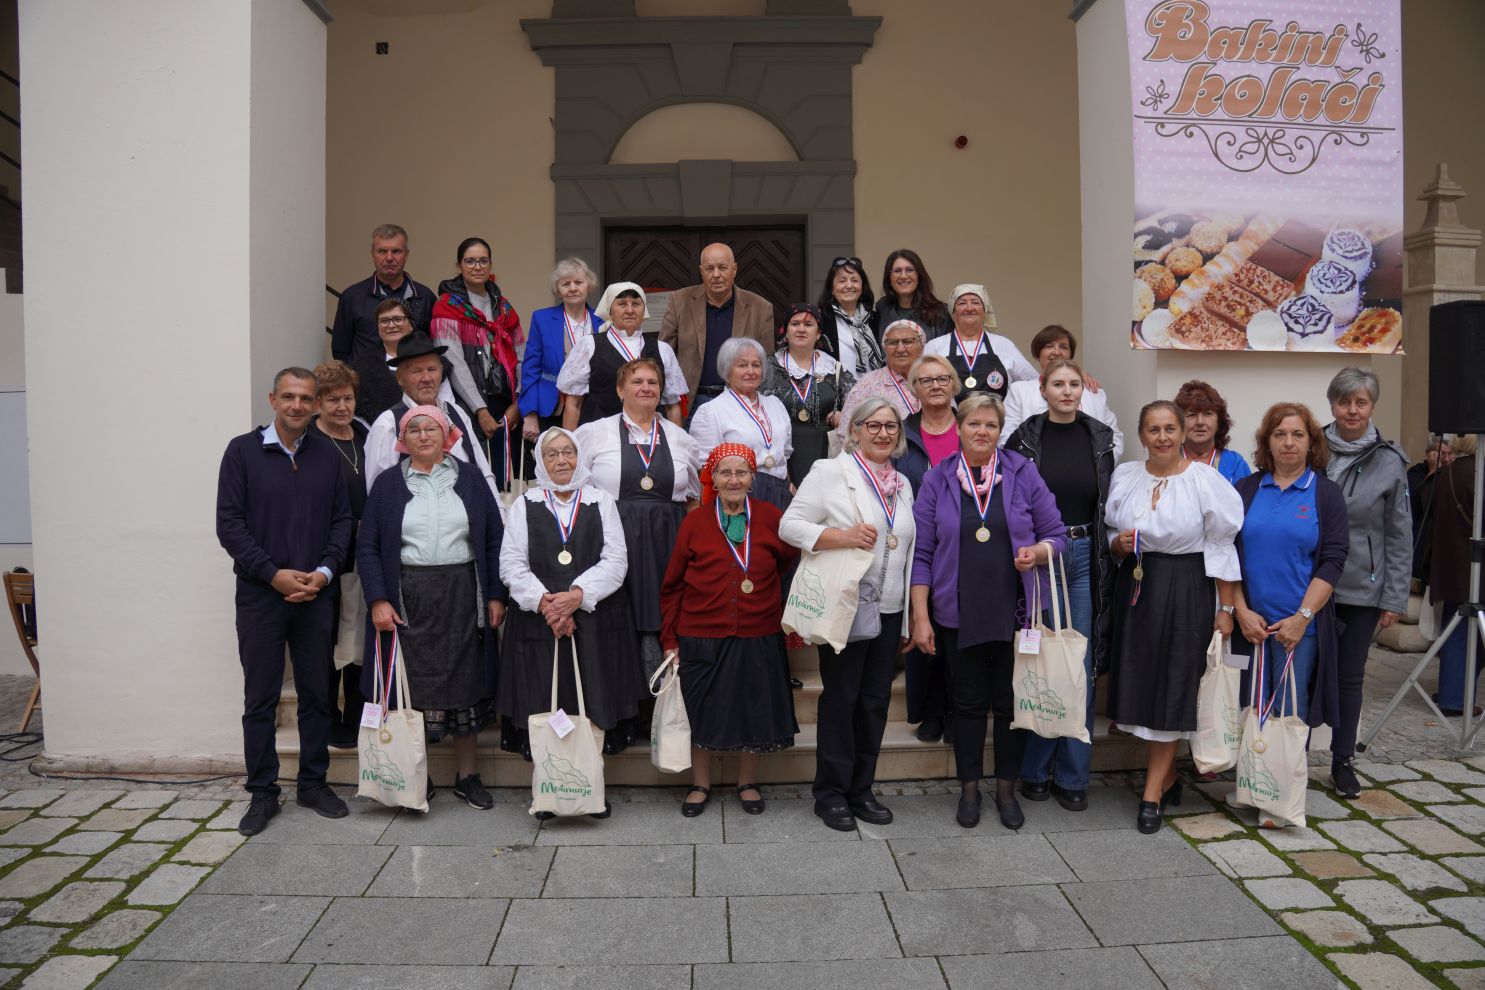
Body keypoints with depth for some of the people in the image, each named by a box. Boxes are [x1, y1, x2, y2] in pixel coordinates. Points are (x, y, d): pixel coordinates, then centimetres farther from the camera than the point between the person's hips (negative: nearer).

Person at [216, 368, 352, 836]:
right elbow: (229, 524, -5)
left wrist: (324, 572, -7)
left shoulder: (326, 454, 7)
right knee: (260, 698, 5)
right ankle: (262, 793, 17)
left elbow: (342, 519, 7)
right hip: (260, 594, -2)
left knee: (317, 693, 9)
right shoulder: (243, 451, -1)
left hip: (316, 594, 3)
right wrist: (274, 574, -12)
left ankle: (313, 783, 23)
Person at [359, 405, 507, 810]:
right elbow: (368, 546, 2)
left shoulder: (469, 478, 6)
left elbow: (494, 538, 5)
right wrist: (378, 600, -8)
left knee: (466, 683, 6)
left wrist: (496, 595, -1)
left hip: (462, 596, 1)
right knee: (412, 685, 3)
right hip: (408, 600, 0)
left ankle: (467, 775, 18)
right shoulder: (388, 484, 6)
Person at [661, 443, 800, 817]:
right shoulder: (694, 523, -3)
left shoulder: (771, 517, -2)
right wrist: (670, 638, 1)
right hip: (702, 637, -1)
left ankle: (747, 783, 32)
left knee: (753, 710, 11)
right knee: (701, 713, 9)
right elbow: (672, 586, 2)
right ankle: (700, 784, 30)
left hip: (757, 637, 1)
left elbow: (789, 561, 12)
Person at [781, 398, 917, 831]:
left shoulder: (902, 485, 15)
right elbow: (789, 525, -10)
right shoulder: (830, 472, -4)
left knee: (876, 700, 10)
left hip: (889, 609, 6)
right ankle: (831, 794, 16)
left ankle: (861, 790, 24)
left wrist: (909, 619, 18)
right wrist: (842, 537, -23)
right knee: (840, 698, 2)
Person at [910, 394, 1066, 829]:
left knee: (1012, 703, 7)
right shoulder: (937, 480, 1)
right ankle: (969, 789, 25)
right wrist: (920, 617, -3)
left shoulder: (1023, 474, 1)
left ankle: (1006, 789, 25)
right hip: (959, 613, 0)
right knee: (968, 702, 9)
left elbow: (1056, 534, 6)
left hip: (1016, 611, 0)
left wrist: (1038, 551, -18)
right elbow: (922, 553, 0)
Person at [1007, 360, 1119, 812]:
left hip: (1086, 557, 2)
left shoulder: (1101, 438, 6)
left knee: (1082, 667, 5)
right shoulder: (1024, 438, -2)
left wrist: (1108, 562, 3)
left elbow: (1110, 503, 8)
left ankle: (1072, 775, 17)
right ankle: (1034, 769, 18)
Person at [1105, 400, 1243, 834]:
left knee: (1172, 688, 1)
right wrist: (1118, 543, -9)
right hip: (1135, 587, 4)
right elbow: (1110, 535, 15)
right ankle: (1168, 778, 29)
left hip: (1186, 591, -4)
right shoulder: (1124, 476, 5)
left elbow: (1221, 546, -5)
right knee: (1140, 682, 8)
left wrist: (1225, 608, -6)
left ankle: (1152, 794, 11)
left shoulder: (1205, 480, -7)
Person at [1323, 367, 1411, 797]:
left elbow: (1400, 535, 1)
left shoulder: (1389, 462, -2)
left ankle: (1343, 760, 24)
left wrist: (1395, 598, -2)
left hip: (1363, 588, 0)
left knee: (1350, 676, 10)